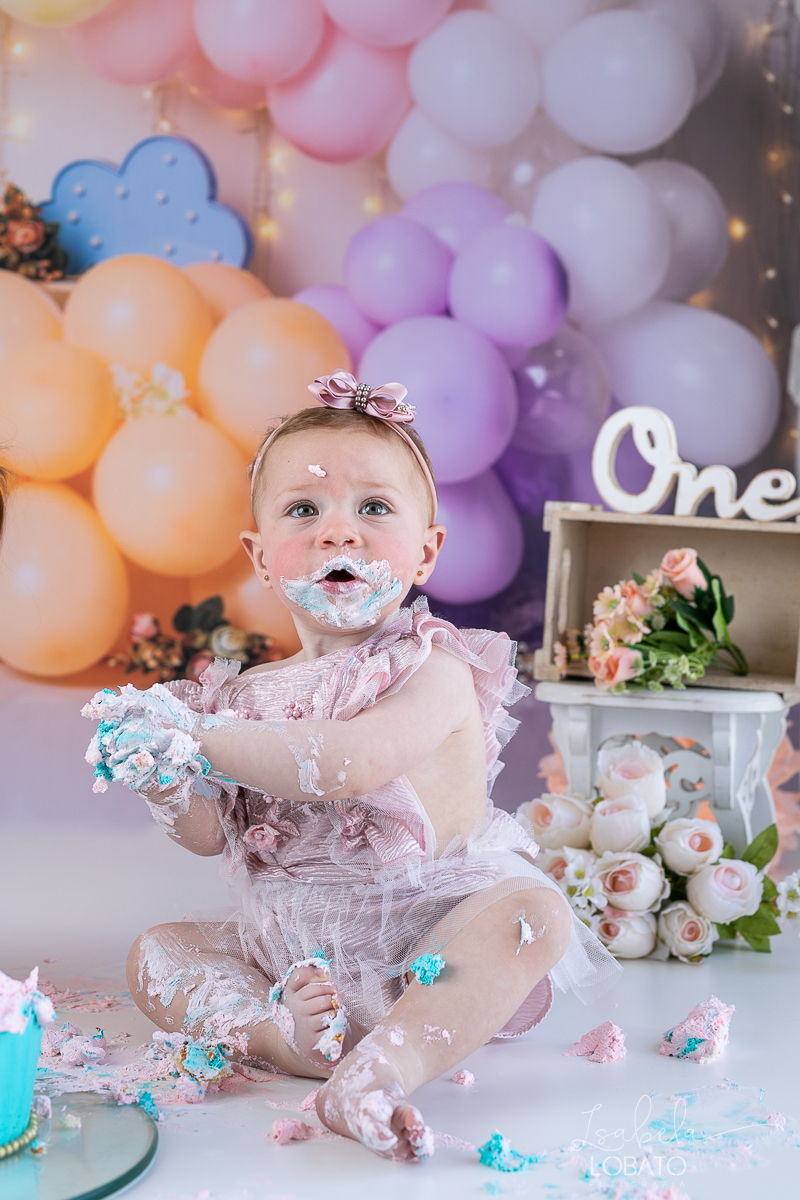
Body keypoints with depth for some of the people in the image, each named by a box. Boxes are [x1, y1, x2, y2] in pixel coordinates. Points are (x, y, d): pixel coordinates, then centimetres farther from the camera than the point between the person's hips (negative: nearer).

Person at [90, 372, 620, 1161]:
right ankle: (274, 1030, -28)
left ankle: (378, 1069, -41)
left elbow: (354, 764, -28)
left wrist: (200, 736, -23)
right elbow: (210, 836, 5)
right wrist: (164, 776, -17)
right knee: (156, 953, -2)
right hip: (296, 954, 5)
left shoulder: (436, 672, -10)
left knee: (532, 912, -30)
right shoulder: (252, 692, 8)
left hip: (432, 944, -5)